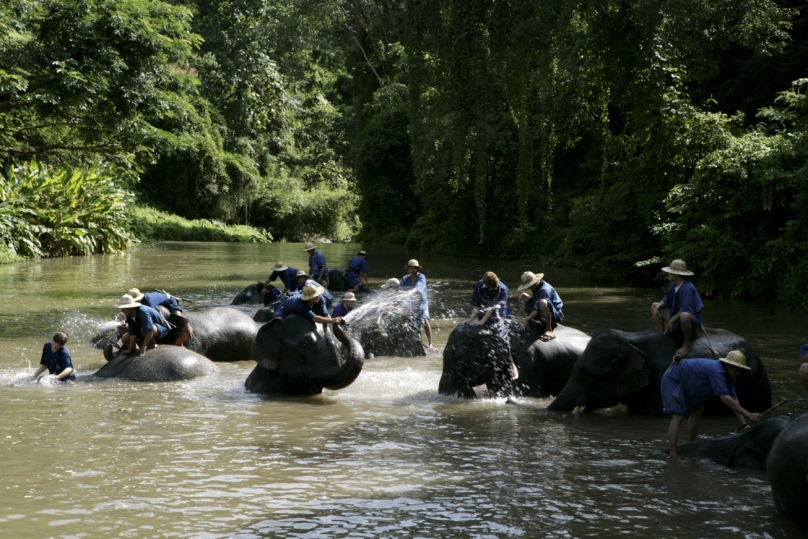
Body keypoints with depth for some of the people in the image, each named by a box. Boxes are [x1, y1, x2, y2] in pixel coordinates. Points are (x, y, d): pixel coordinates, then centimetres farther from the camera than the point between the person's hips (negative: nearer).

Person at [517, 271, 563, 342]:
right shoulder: (536, 287, 2)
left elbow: (538, 309, -35)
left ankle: (549, 331, -32)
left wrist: (526, 320, -41)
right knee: (523, 297, 9)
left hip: (556, 315, -10)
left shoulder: (545, 290, -26)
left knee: (543, 302, -43)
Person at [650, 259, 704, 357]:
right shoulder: (673, 286, 0)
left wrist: (671, 321, -29)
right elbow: (666, 301, 15)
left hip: (692, 321, -10)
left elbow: (686, 310, -34)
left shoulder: (687, 288, -27)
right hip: (675, 315, 10)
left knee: (684, 316, -46)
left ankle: (686, 345, -23)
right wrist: (657, 307, -6)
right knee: (654, 306, 14)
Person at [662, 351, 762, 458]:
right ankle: (672, 454, -23)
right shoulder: (717, 371, -32)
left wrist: (744, 423, -16)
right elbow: (725, 399, -38)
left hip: (685, 385, 10)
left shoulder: (729, 378, -1)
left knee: (697, 411, 15)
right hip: (673, 381, -10)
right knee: (678, 416, -19)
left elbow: (734, 400, -4)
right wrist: (748, 415, -39)